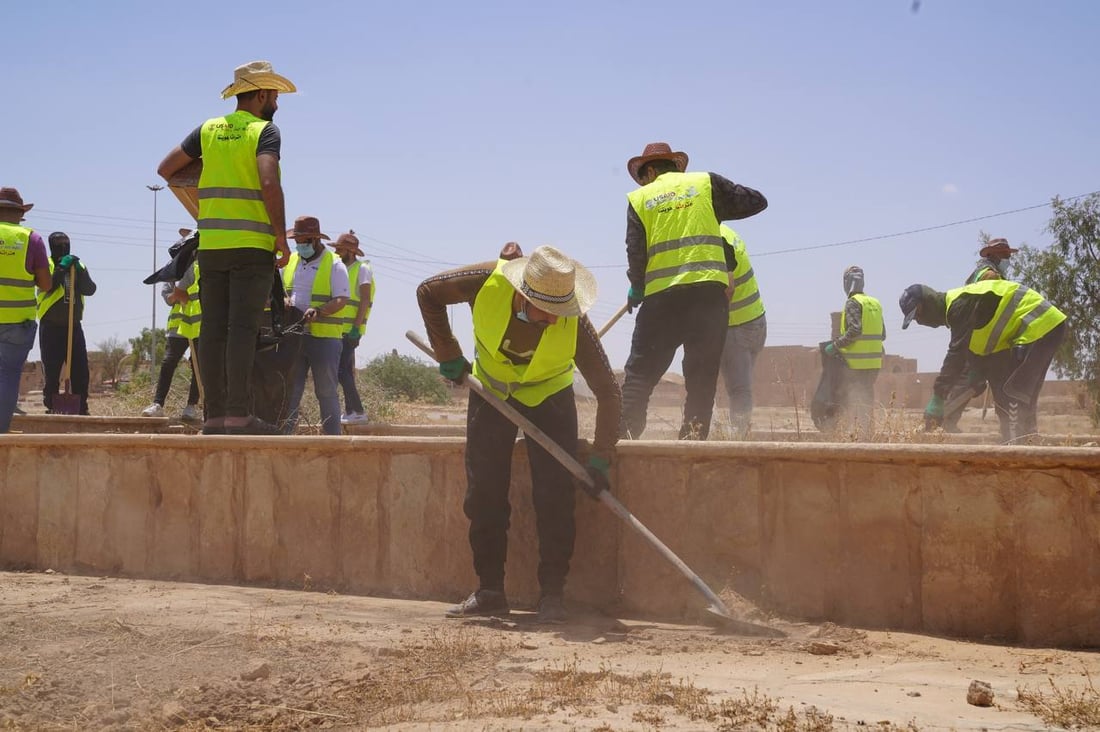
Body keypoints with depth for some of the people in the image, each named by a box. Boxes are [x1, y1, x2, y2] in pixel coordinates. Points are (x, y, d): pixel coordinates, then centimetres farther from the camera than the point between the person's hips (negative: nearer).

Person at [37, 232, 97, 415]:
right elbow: (47, 285, -18)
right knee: (52, 370, -1)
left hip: (73, 326, 4)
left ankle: (82, 407, 8)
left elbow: (90, 290, -3)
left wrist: (79, 270, -16)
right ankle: (51, 406, 5)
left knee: (80, 369, 1)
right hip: (51, 327, -4)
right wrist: (62, 268, -22)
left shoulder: (78, 266, 12)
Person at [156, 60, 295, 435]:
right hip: (252, 245, -5)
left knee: (214, 329, 4)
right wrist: (281, 236, -12)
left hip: (211, 244, 6)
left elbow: (165, 169, 14)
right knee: (242, 327, -9)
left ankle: (214, 415, 3)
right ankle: (237, 415, -13)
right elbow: (269, 183, -19)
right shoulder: (265, 131, -3)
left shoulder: (209, 129, 14)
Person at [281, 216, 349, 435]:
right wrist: (284, 300, -1)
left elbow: (341, 300, -11)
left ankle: (333, 438, 4)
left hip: (324, 337, -5)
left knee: (327, 392, 0)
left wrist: (318, 311, -27)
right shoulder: (291, 261, 14)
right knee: (290, 389, 4)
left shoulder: (334, 265, -4)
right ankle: (284, 434, 5)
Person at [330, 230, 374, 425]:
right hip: (340, 329, 9)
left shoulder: (362, 269, -6)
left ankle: (359, 412, -14)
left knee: (341, 370, -15)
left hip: (351, 329, -9)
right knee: (346, 371, 9)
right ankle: (350, 412, 13)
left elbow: (365, 299, -14)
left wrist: (357, 327, -21)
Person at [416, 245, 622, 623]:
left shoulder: (573, 324, -33)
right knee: (484, 497, -1)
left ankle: (552, 593, -3)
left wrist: (600, 457, -29)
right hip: (490, 393, 2)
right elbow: (428, 292, -11)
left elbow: (608, 392, -25)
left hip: (549, 398, -2)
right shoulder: (489, 281, -30)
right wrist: (448, 354, -11)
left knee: (554, 498, -13)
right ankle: (489, 591, 9)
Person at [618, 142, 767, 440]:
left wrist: (636, 289, 17)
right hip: (709, 291, 1)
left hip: (661, 295, 0)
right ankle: (693, 440, 2)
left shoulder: (639, 198, 8)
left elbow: (635, 253, 2)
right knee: (702, 377, 6)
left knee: (639, 374, 7)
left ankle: (623, 436, 2)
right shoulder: (706, 183, 9)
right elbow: (757, 201, 12)